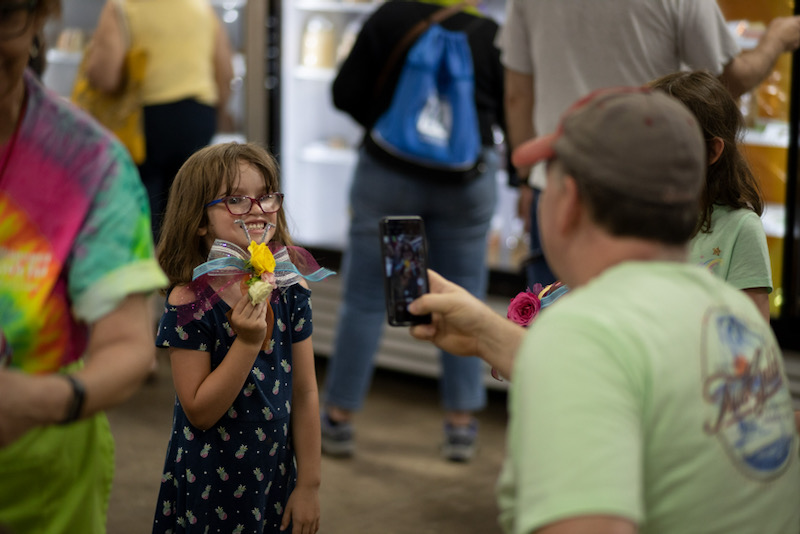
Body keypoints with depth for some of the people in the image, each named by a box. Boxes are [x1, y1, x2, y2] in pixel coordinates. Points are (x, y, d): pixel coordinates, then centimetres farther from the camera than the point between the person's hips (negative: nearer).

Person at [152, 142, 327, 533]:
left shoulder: (291, 290, -4)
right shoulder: (189, 303, -16)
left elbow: (305, 393, 1)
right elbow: (199, 413, -17)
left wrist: (308, 485, 3)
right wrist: (248, 342, -26)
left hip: (275, 479, 4)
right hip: (209, 488, -4)